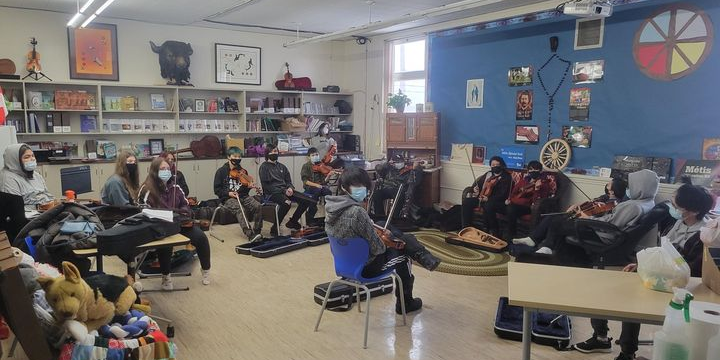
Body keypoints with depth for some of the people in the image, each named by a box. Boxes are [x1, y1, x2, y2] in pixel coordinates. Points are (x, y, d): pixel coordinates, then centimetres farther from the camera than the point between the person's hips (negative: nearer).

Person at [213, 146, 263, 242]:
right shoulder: (221, 171, 2)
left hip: (243, 196, 4)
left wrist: (249, 186, -3)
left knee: (258, 206, -23)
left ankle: (256, 231, -13)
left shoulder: (242, 171, 14)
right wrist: (228, 193, -14)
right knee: (240, 209, -35)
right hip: (228, 198, -4)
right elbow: (217, 189, 0)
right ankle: (250, 234, -41)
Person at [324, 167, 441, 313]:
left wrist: (380, 232, 5)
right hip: (365, 267, -8)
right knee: (403, 254, 19)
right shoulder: (357, 212, -34)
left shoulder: (331, 206, -7)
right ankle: (404, 303, 35)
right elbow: (377, 248, -25)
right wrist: (383, 244, -1)